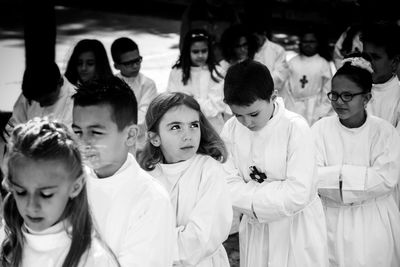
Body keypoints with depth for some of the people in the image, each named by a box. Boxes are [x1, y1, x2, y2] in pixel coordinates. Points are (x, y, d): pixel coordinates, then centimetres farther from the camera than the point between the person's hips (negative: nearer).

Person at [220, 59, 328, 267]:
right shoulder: (231, 129, -7)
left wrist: (249, 194, -16)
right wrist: (271, 191, -20)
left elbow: (298, 194, -23)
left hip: (297, 229, -3)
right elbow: (228, 185, -9)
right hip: (254, 227, 4)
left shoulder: (296, 127, -19)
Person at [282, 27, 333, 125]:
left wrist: (322, 113, -1)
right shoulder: (292, 62, 10)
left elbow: (327, 91, 5)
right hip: (293, 105, 2)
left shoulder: (323, 64, 4)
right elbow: (285, 87, 10)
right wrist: (284, 109, 5)